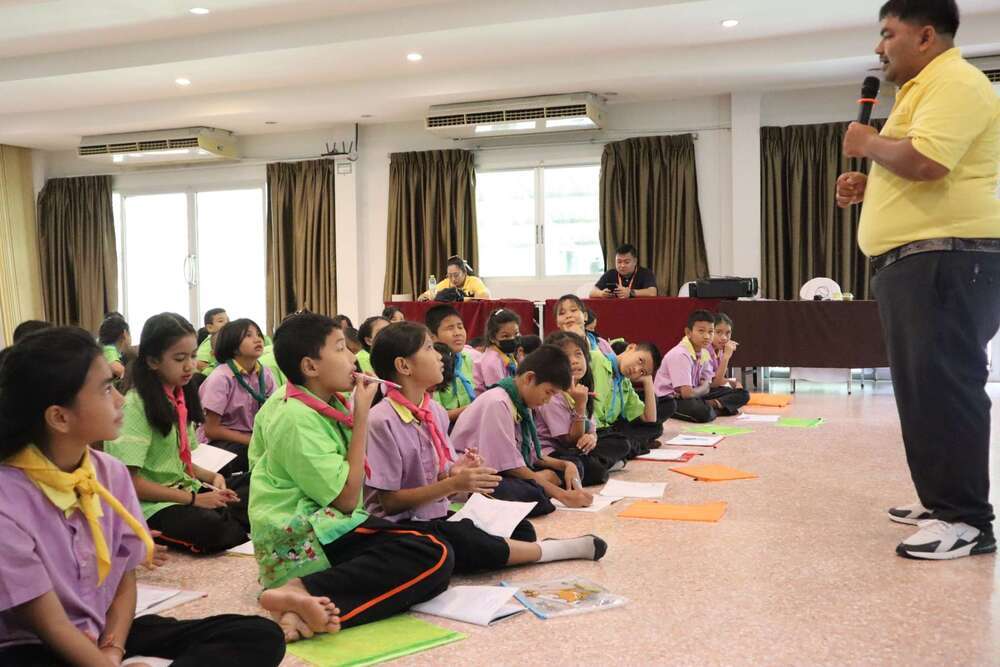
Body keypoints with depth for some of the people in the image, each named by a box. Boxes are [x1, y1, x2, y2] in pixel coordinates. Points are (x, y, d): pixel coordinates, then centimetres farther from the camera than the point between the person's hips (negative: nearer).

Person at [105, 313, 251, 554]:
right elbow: (128, 481, -18)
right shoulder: (135, 405, -15)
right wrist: (195, 499, -18)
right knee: (212, 529, -33)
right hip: (150, 504, -7)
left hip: (185, 490, 7)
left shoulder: (181, 397, 10)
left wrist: (212, 477, -3)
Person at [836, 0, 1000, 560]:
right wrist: (868, 185, 15)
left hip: (947, 260, -11)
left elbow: (924, 161, -26)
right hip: (917, 261, 11)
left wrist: (867, 143, -8)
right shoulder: (925, 88, 23)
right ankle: (942, 499, 24)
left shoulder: (955, 82, -11)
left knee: (945, 387, -10)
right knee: (923, 387, 14)